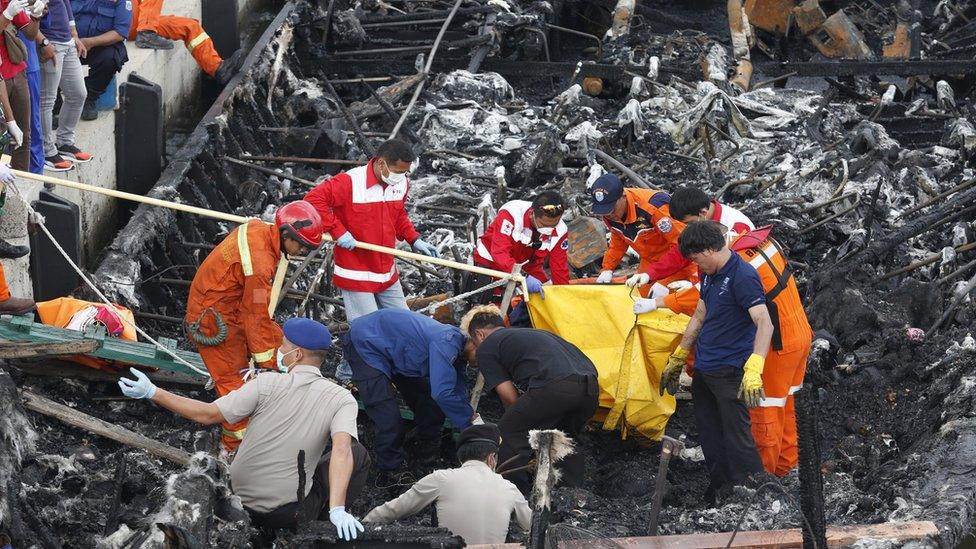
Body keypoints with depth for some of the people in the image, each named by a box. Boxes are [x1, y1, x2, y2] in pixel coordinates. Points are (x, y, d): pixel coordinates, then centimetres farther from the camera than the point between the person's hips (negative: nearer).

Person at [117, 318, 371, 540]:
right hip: (287, 513, -4)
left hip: (239, 503, 4)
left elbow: (208, 414, -9)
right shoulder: (341, 399, -9)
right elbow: (341, 449, -25)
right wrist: (337, 510, -32)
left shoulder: (268, 383, -9)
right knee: (356, 454, 11)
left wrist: (152, 392, -4)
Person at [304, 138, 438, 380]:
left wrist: (414, 240, 6)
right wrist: (338, 231, -25)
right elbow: (314, 200, -23)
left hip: (388, 274, 7)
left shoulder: (401, 184, 2)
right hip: (356, 276, -7)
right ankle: (347, 375, 15)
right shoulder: (350, 183, -21)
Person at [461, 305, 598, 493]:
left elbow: (510, 397, 11)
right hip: (590, 385, 7)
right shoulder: (534, 333, 39)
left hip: (553, 389, -7)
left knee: (509, 436, 10)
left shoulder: (485, 349, 17)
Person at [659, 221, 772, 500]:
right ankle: (719, 494, 25)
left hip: (729, 372, -9)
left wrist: (754, 369, -41)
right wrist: (677, 359, 28)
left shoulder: (742, 276, -19)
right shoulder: (710, 275, 11)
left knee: (737, 438, -9)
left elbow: (765, 323, -29)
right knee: (709, 436, 15)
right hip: (704, 369, 9)